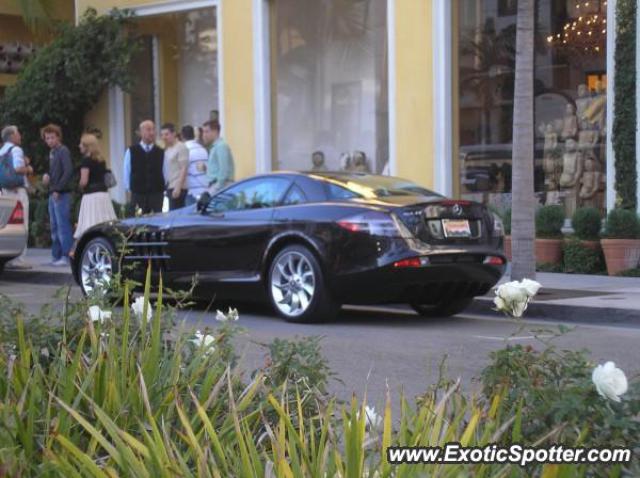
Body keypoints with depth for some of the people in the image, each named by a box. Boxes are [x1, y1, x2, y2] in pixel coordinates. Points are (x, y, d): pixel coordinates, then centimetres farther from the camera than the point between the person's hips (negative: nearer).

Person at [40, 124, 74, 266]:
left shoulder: (63, 151, -9)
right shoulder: (52, 152, 16)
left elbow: (68, 172, -17)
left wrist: (58, 189, -18)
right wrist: (47, 176, 1)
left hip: (61, 194, -9)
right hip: (53, 194, 9)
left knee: (63, 226, -8)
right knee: (54, 227, 11)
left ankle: (66, 256, -7)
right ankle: (56, 256, 17)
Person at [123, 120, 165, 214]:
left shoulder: (161, 152, 6)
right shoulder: (131, 151, 4)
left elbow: (165, 172, 10)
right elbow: (127, 172, 9)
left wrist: (164, 189, 7)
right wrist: (129, 190, 7)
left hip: (157, 193, 1)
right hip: (138, 194, -1)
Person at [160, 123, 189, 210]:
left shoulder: (181, 147, -7)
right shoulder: (167, 149, 15)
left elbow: (184, 169, -12)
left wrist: (178, 187, -18)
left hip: (177, 188, -7)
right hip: (170, 187, 7)